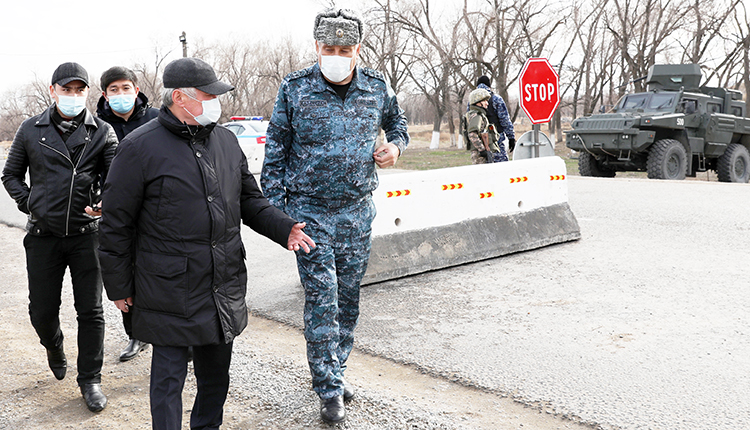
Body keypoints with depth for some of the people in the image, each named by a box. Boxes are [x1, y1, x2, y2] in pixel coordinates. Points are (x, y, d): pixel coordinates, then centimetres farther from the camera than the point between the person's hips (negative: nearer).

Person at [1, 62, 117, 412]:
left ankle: (90, 380, 18)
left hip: (86, 235, -1)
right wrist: (29, 204, 2)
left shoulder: (102, 132, 1)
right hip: (43, 236, 2)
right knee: (42, 312, 9)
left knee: (90, 311, 3)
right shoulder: (31, 130, 5)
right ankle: (55, 349, 42)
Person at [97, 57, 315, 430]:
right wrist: (119, 287, -3)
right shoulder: (140, 147, -10)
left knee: (216, 370, 19)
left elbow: (249, 200, 16)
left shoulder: (226, 140, 8)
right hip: (169, 293, -6)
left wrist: (283, 229, -1)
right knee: (169, 375, 6)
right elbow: (117, 224, -6)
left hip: (225, 288, 6)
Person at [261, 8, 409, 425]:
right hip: (309, 210, -3)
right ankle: (330, 390, 5)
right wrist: (274, 207, -5)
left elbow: (396, 117, 21)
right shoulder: (295, 88, -7)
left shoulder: (377, 86, 0)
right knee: (322, 298, -5)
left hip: (358, 210, 3)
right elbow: (276, 149, -2)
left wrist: (396, 144, -2)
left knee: (349, 296, 11)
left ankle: (334, 371, 29)